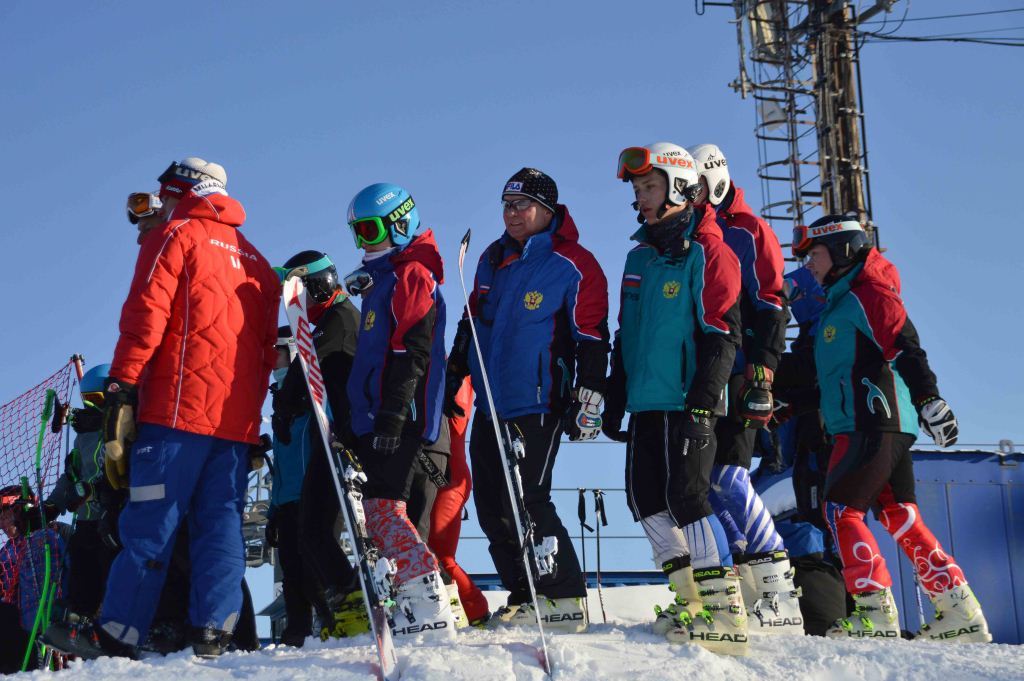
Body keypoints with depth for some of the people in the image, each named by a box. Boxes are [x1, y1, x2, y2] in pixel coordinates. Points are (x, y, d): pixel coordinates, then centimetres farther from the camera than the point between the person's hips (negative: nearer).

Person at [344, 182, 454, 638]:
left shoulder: (411, 275, -7)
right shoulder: (383, 279, 23)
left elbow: (410, 352, -18)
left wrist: (393, 413, -25)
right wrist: (355, 422, 25)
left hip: (398, 420, -10)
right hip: (374, 420, 10)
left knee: (382, 509, -15)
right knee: (381, 510, 9)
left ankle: (429, 612, -17)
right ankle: (413, 607, 11)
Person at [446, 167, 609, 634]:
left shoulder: (573, 266, -7)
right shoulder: (493, 260, 14)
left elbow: (592, 338, -7)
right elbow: (472, 322, 23)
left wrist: (587, 398, -11)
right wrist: (452, 376, 21)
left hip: (538, 407, -7)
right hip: (489, 407, 8)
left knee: (525, 506, -12)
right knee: (491, 510, 7)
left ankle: (565, 600, -1)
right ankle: (525, 598, 16)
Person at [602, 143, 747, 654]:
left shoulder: (706, 252, -6)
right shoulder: (639, 256, 17)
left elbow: (721, 334, -12)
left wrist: (702, 404, -18)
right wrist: (615, 400, 18)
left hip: (685, 402, -8)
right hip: (645, 402, 8)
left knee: (686, 497, -12)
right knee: (645, 498, 6)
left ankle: (725, 613, -7)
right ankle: (692, 602, 14)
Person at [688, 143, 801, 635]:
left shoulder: (747, 233, -1)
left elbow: (769, 305, -8)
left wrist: (761, 372, -17)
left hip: (737, 375, -7)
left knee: (725, 474, -16)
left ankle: (780, 589, -10)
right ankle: (750, 580, 7)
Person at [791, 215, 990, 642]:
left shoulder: (865, 293, -5)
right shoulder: (840, 303, 24)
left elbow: (905, 347, -16)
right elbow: (838, 372, 31)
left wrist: (928, 398, -25)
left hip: (873, 425, -10)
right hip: (889, 429, 10)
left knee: (841, 509, -11)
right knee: (901, 517, 7)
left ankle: (875, 612, -14)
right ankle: (960, 612, 7)